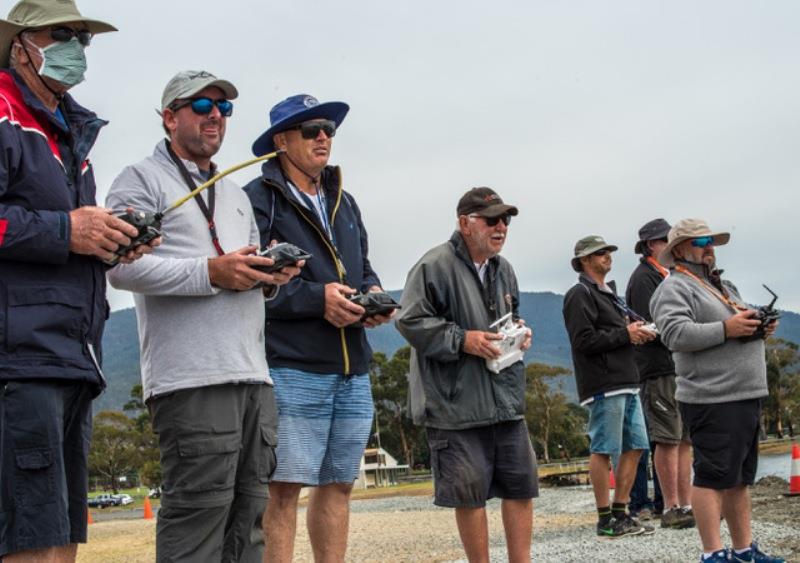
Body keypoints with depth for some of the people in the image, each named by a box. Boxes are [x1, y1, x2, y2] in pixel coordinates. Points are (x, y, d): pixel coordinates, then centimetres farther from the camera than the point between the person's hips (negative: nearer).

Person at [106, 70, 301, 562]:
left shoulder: (237, 196, 28)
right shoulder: (142, 181, 3)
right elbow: (123, 266, -11)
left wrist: (270, 277, 6)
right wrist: (211, 272, -17)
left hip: (254, 375, 8)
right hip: (194, 376, -8)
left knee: (249, 510, 8)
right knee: (200, 509, -11)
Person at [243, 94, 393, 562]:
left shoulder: (345, 202, 21)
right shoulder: (258, 200, -3)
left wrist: (373, 295, 3)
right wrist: (316, 298, -18)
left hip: (353, 371, 7)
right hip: (292, 369, -7)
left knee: (338, 484, 12)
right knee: (284, 487, -7)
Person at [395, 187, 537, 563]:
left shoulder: (503, 269, 13)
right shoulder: (435, 265, -12)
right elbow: (410, 321, -15)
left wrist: (520, 332, 6)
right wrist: (462, 339, -20)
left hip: (506, 400, 7)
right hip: (457, 405, -7)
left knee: (521, 486, 8)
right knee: (471, 494, 1)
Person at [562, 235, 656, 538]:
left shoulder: (609, 293, 23)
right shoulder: (580, 295, -7)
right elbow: (584, 341, -16)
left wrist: (640, 332, 6)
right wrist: (625, 334, -12)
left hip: (627, 383, 10)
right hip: (604, 387, -9)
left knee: (634, 447, 9)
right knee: (603, 450, -4)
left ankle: (621, 513, 17)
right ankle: (605, 520, 2)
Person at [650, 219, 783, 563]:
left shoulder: (724, 286, 24)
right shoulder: (674, 288, -5)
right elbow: (675, 334, -20)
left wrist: (760, 328, 9)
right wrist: (725, 329, -23)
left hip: (747, 395, 9)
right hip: (713, 401, -9)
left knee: (740, 477, 13)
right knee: (713, 476, -8)